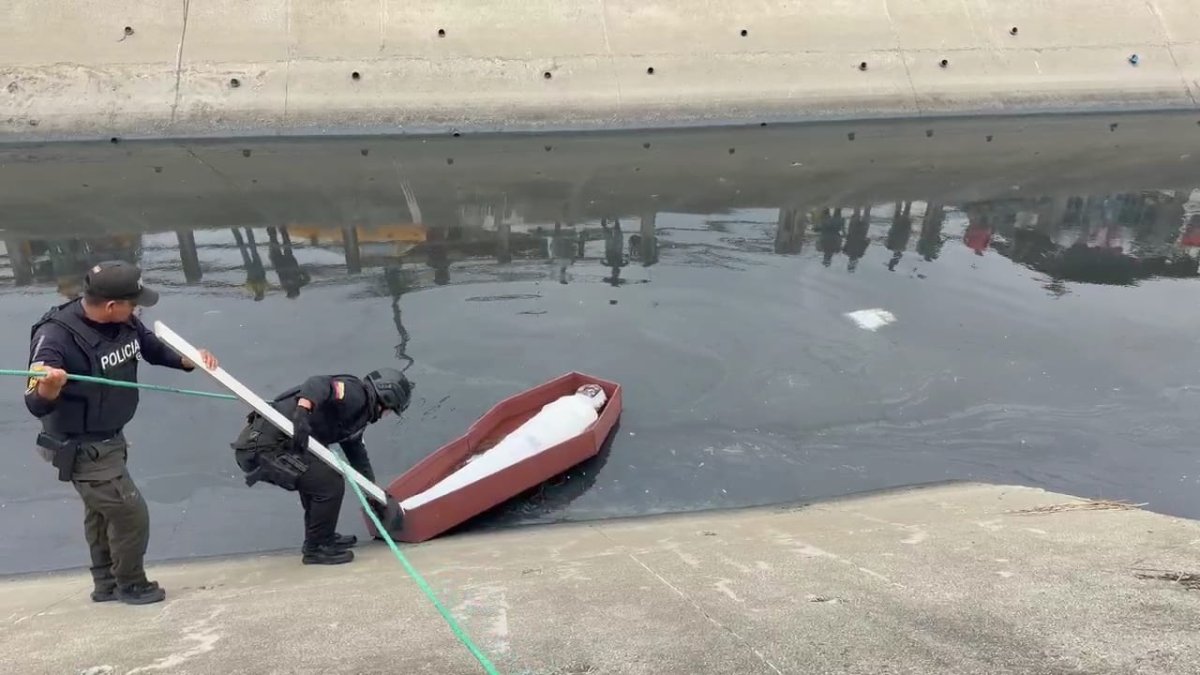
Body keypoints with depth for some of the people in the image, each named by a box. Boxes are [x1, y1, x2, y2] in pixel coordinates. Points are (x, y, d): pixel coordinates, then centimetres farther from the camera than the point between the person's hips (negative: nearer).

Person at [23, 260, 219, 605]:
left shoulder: (124, 322, -10)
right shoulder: (56, 336, -29)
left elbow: (155, 350, 9)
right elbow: (37, 405, -31)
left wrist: (192, 360, -8)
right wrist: (49, 387, -52)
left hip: (109, 440, 9)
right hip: (82, 450, -9)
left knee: (102, 511, 23)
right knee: (130, 513, -3)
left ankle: (106, 584, 43)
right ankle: (132, 585, 21)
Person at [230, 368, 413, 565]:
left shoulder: (357, 411, 20)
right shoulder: (355, 394, -9)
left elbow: (357, 454, 29)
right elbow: (318, 384, -27)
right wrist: (302, 414, -43)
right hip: (265, 446, -11)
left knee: (318, 477, 26)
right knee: (330, 484, -10)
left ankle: (321, 538, 37)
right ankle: (316, 548, 7)